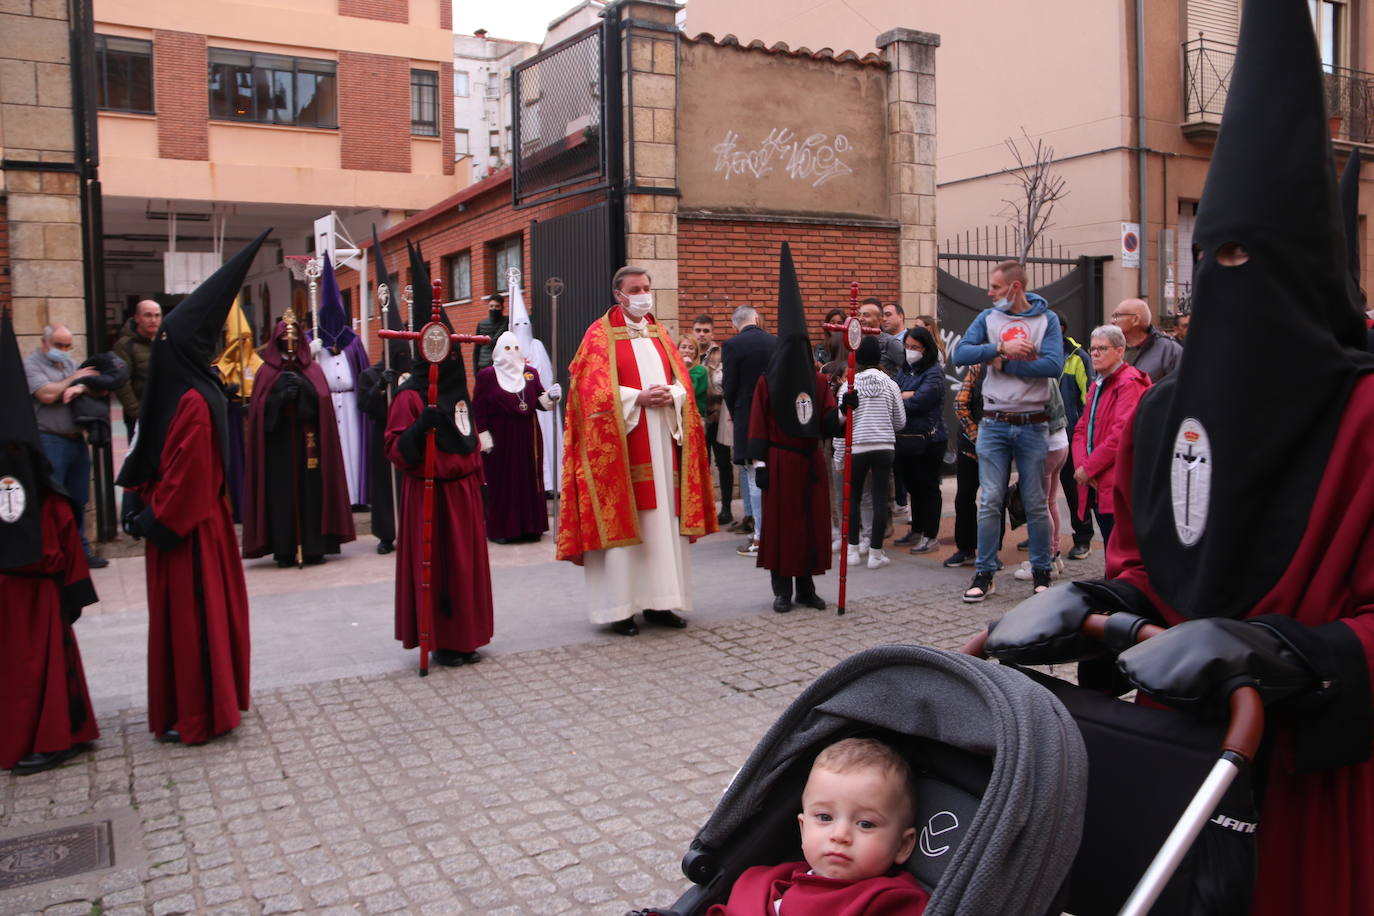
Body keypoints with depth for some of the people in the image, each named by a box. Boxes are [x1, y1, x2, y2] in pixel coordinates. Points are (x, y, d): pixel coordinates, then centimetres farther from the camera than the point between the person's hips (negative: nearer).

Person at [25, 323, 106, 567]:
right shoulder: (31, 364, -4)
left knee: (78, 499, 12)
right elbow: (47, 394, -17)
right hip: (49, 442, -7)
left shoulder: (69, 363, 17)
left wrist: (80, 388, -12)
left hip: (76, 440, 7)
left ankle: (80, 549, 22)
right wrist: (74, 379, -4)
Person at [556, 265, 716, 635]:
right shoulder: (600, 335, -1)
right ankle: (620, 608, 1)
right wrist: (638, 398, -17)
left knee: (662, 520, 5)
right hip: (620, 440, -5)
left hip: (662, 439, 6)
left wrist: (672, 395, -8)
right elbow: (594, 391, -8)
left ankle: (659, 602, 13)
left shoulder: (659, 334, 17)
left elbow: (681, 379, 13)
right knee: (621, 520, -5)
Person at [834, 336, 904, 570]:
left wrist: (839, 456, 4)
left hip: (857, 447, -1)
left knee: (853, 497, 11)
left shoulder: (849, 385, -4)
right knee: (880, 497, 3)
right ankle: (875, 553, 5)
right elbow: (900, 421, 6)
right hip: (885, 447, 1)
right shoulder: (890, 384, 2)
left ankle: (853, 550, 13)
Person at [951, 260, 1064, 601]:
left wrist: (1004, 364, -12)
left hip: (1033, 425, -1)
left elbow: (1054, 365, -14)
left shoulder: (1046, 319, 1)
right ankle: (984, 573, 7)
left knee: (1036, 504, 7)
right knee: (990, 502, 0)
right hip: (994, 425, 1)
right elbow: (960, 354, -8)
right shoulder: (987, 318, 6)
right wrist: (1001, 347, -17)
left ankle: (1041, 572, 19)